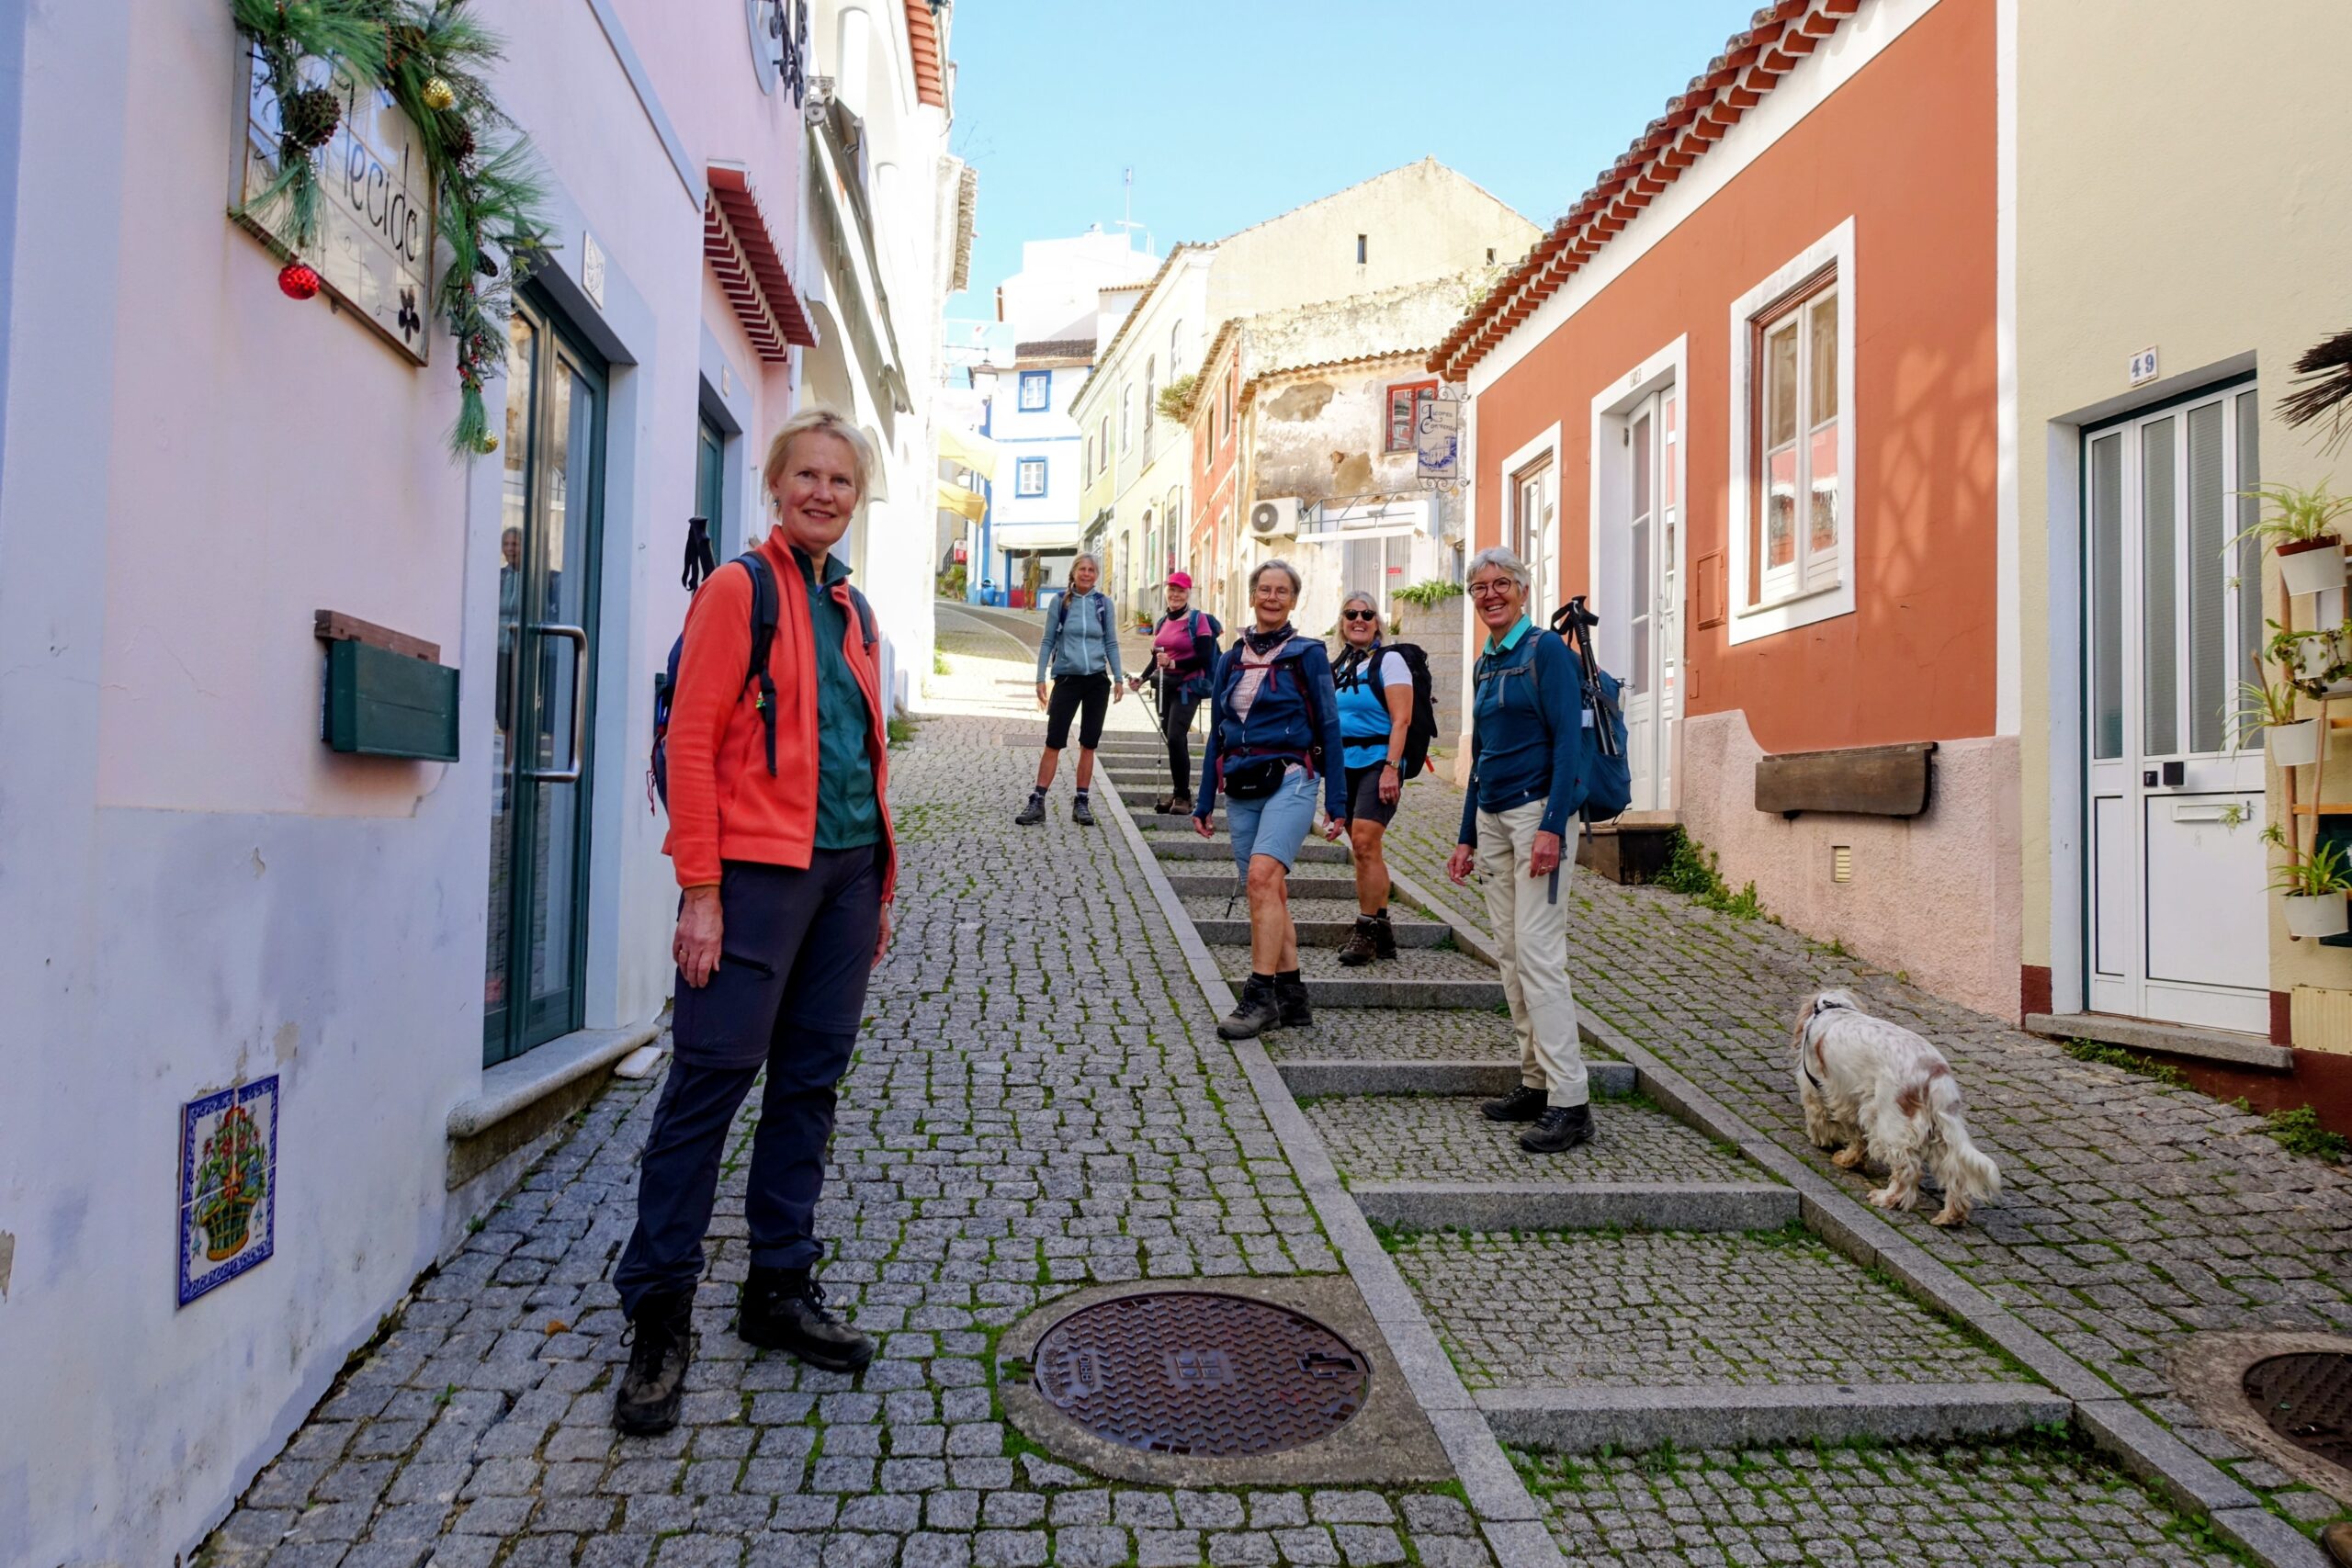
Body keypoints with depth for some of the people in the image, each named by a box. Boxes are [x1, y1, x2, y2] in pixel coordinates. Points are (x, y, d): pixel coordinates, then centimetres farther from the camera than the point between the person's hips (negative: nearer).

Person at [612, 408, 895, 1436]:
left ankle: (781, 1289, 24)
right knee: (711, 1082, -3)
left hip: (846, 872, 7)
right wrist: (700, 891, -14)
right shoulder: (737, 589, -3)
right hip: (758, 870, -7)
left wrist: (879, 886, 15)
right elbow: (691, 742, -9)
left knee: (809, 1082, 11)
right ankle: (658, 1317, 9)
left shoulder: (853, 608, 17)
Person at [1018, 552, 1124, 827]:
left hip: (1098, 681, 2)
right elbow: (1048, 641, 4)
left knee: (1089, 744, 6)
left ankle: (1081, 803, 14)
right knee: (1054, 742, -4)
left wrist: (1118, 678, 4)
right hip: (1067, 680, -2)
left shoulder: (1103, 603, 5)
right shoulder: (1060, 602, 1)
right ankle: (1037, 802, 0)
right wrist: (1041, 679, -2)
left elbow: (1111, 642, 9)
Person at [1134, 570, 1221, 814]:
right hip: (1165, 686, 7)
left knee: (1176, 738, -17)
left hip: (1188, 687, -6)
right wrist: (1143, 678, 6)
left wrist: (1173, 663, -22)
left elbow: (1204, 657, -13)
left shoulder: (1198, 619, -4)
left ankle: (1183, 796, -10)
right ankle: (1178, 793, 17)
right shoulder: (1162, 622, 16)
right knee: (1172, 739, 8)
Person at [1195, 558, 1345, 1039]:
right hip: (1241, 788, 5)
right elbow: (1217, 733, 17)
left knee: (1263, 877, -24)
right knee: (1271, 894, 7)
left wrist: (1336, 801, -3)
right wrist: (1204, 801, 16)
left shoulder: (1307, 655, 1)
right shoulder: (1231, 660, 14)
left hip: (1290, 782, -5)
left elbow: (1328, 728, 1)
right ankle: (1292, 997, 15)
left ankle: (1260, 995, -20)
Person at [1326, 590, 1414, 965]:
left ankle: (1367, 930, -8)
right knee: (1362, 849, 9)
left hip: (1377, 762, -7)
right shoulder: (1337, 668, 15)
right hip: (1346, 765, 7)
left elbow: (1401, 720, -12)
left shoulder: (1388, 661, -4)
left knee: (1365, 843, -15)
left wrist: (1391, 768, -21)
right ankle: (1378, 929, 17)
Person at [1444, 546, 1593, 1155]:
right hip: (1491, 817, 8)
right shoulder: (1486, 662, 17)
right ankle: (1536, 1082, 16)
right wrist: (1468, 838, 18)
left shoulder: (1546, 649, -6)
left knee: (1538, 951, -12)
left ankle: (1569, 1100, -7)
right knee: (1510, 953, 8)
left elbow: (1568, 740, -14)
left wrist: (1552, 826, -22)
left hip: (1537, 810, -8)